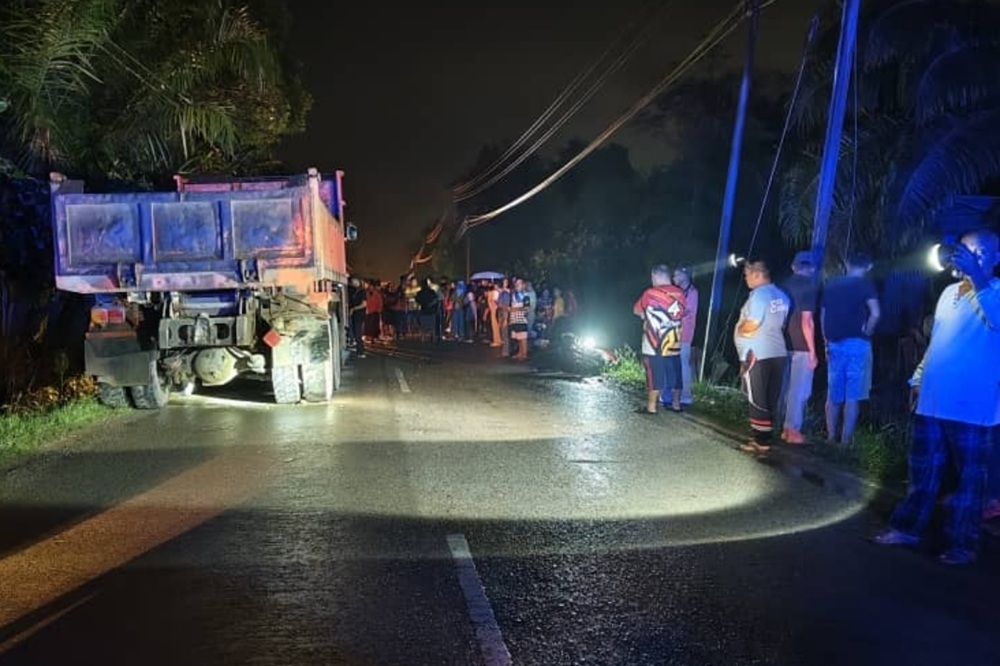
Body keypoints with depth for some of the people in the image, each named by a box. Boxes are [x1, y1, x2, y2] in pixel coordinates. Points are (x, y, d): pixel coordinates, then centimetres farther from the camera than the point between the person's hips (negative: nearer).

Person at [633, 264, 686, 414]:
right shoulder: (679, 294, 2)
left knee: (655, 374, -2)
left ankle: (651, 407, 0)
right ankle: (676, 404, 20)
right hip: (674, 343, 5)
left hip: (655, 344, -5)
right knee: (675, 373, 13)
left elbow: (636, 311, 3)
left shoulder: (650, 293, -11)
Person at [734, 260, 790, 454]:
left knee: (757, 400, -2)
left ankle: (760, 442, 1)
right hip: (778, 353, 8)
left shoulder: (759, 294, -15)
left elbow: (751, 325, -19)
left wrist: (739, 329, -1)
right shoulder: (781, 296, 10)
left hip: (757, 355, -8)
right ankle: (765, 438, 17)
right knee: (771, 399, 11)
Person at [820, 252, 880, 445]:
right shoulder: (865, 284, -3)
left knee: (833, 395, 11)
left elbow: (823, 315, 13)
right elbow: (875, 314, -16)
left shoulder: (831, 284, 11)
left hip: (834, 343, 5)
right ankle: (845, 441, -4)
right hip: (856, 344, -5)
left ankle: (831, 438, 14)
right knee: (852, 397, -3)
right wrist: (866, 332, -1)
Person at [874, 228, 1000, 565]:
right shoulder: (949, 292, 16)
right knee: (923, 470, 14)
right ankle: (908, 527, 23)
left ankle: (962, 544, 11)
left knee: (968, 476, 3)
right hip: (933, 399, 6)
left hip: (971, 405, -6)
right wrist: (919, 377, 19)